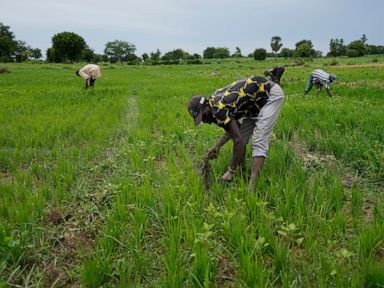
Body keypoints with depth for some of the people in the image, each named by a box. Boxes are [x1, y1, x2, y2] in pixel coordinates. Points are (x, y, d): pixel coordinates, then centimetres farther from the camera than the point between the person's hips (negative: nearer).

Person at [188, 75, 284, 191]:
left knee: (258, 141, -19)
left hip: (272, 94, -10)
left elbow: (238, 141, -29)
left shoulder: (218, 109, -28)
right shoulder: (215, 101, 1)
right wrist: (217, 146, 7)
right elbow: (234, 127, 14)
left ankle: (252, 186, -23)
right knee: (242, 136, 9)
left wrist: (231, 171, -20)